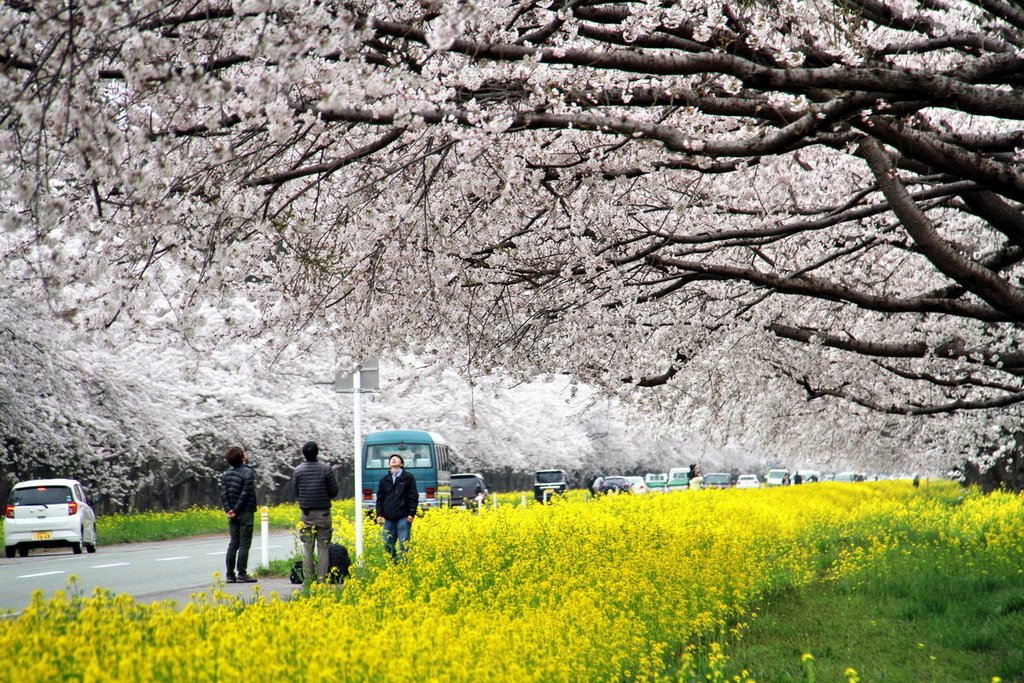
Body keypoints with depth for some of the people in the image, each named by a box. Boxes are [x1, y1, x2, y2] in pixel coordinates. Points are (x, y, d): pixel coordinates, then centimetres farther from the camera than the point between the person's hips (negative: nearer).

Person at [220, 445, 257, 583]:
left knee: (233, 544, 10)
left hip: (232, 514, 6)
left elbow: (223, 494, 2)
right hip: (245, 514, -6)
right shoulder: (247, 473, -10)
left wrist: (228, 509, -4)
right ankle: (242, 575, -5)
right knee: (244, 544, -3)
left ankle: (230, 575, 8)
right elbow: (245, 494, -16)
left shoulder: (226, 474, 9)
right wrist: (236, 510, -12)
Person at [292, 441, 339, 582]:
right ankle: (322, 579, -1)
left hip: (306, 513, 2)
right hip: (323, 512, -1)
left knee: (307, 548, 6)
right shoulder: (326, 469, -8)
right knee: (323, 547, 3)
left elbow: (295, 492, 5)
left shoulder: (298, 470, -2)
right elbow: (334, 492, -4)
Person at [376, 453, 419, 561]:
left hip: (403, 518, -4)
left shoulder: (408, 478, 5)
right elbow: (379, 498, 14)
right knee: (388, 545, 3)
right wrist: (379, 515, 3)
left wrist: (411, 514, -8)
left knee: (404, 545, -7)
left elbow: (414, 497, 1)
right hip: (388, 518, 4)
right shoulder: (384, 480, 15)